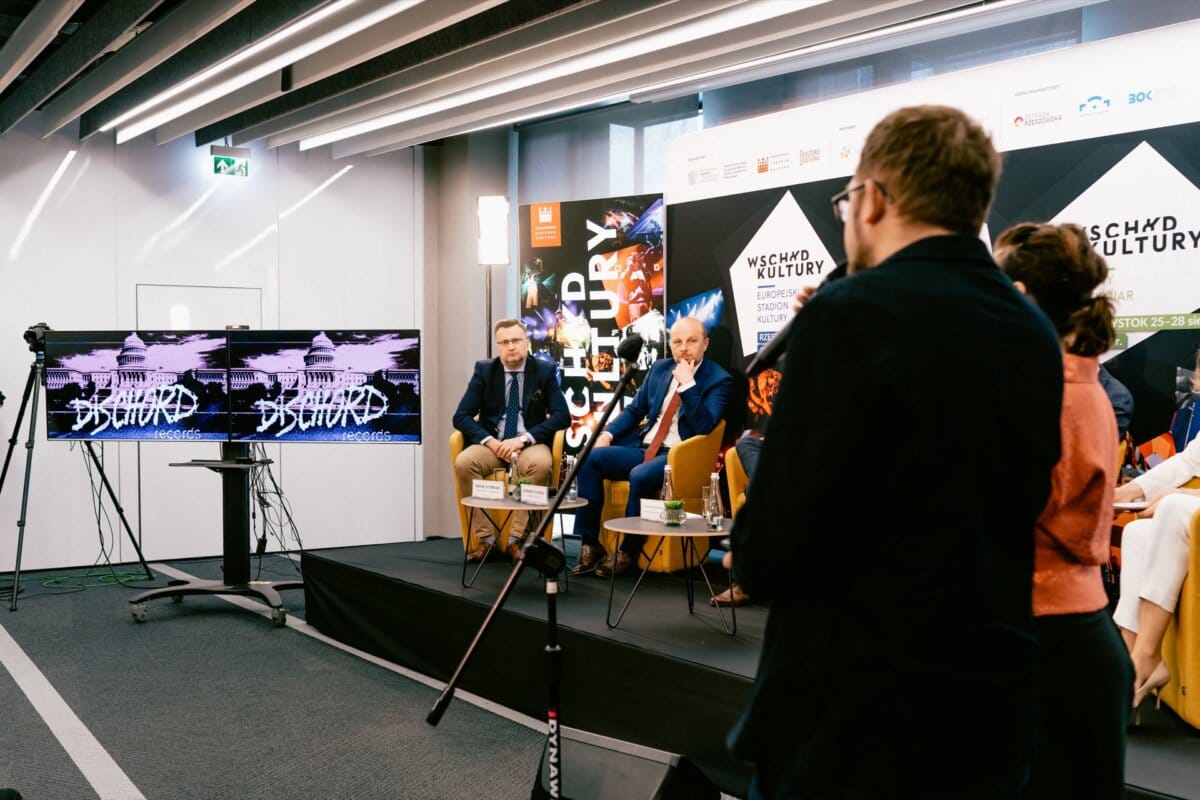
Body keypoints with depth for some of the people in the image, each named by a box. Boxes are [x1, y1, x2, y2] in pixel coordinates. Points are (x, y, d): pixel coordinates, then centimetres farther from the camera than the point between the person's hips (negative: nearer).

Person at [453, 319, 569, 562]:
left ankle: (517, 539, -26)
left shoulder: (545, 370, 2)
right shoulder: (484, 370, 4)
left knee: (540, 464, -36)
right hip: (492, 443, 2)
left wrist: (523, 439, -18)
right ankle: (485, 539, -21)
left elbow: (562, 416, -6)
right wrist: (491, 442, -16)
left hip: (530, 444, -1)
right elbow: (461, 416, 1)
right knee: (463, 462, -30)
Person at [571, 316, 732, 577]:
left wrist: (688, 383, -20)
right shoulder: (660, 368, 13)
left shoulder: (719, 380, -5)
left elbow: (703, 427, -17)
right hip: (642, 447, 6)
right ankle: (590, 545, -13)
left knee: (640, 476, -35)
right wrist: (608, 433, 1)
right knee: (590, 458, -15)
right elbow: (634, 410, 18)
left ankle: (629, 552, -15)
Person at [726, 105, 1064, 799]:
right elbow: (1013, 513, 12)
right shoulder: (1036, 334, 4)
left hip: (850, 726, -7)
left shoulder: (851, 314, -18)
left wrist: (753, 554, 2)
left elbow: (767, 559, -21)